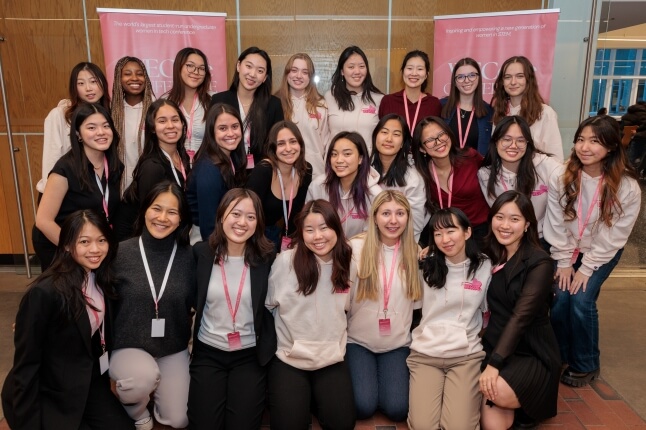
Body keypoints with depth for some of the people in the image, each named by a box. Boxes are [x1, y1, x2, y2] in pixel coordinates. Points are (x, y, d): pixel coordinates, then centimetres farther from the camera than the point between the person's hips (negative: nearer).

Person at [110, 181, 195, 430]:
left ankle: (157, 388, 35)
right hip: (129, 346, -2)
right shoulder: (121, 253, -13)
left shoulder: (188, 257, -10)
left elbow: (195, 303, 0)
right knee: (145, 377, -33)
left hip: (173, 348, 2)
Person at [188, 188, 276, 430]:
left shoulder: (267, 258, -7)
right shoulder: (201, 253, -5)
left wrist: (269, 348, -4)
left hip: (250, 355, 0)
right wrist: (188, 340, 0)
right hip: (208, 352, 1)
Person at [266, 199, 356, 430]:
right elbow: (267, 304, -1)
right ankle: (294, 395, 20)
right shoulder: (285, 260, -15)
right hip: (289, 357, -2)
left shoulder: (348, 261, -5)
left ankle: (315, 395, 22)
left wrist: (337, 342, 7)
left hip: (332, 358, 2)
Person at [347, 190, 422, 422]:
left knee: (397, 410, -8)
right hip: (358, 341, -2)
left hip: (397, 344, 2)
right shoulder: (356, 247, -12)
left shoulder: (415, 252, -1)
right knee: (363, 407, -12)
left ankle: (380, 379, 24)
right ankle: (359, 378, 21)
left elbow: (416, 301, 6)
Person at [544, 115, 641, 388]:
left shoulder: (627, 187, -22)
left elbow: (614, 236, -16)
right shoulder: (561, 178, -18)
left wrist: (586, 269, -14)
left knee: (581, 301, -15)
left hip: (602, 253, -2)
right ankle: (559, 355, 16)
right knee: (559, 298, -10)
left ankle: (585, 365, 9)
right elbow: (556, 224, -10)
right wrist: (563, 262, -8)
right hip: (568, 249, 2)